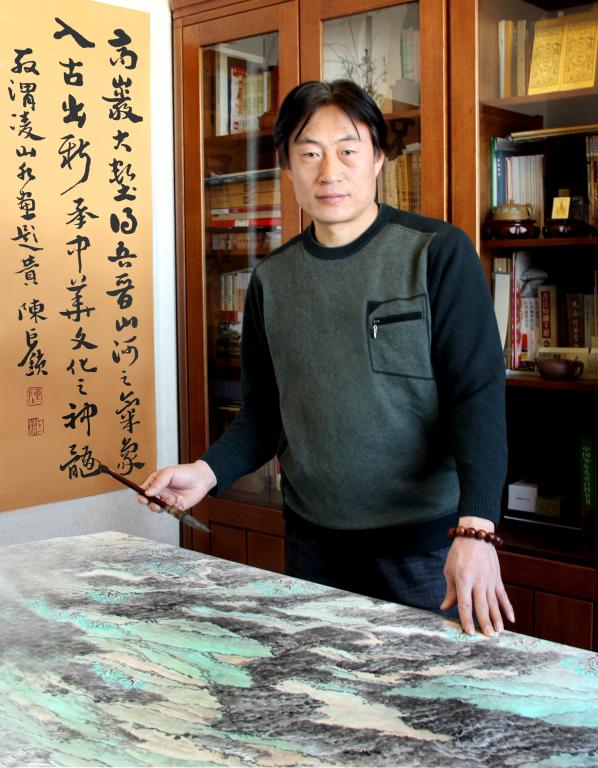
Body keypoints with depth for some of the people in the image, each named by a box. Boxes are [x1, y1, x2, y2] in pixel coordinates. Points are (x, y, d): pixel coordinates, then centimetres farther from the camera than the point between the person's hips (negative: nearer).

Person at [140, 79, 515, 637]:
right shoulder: (272, 279, 6)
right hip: (312, 539, 4)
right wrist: (209, 471, -7)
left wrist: (475, 528, -26)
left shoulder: (439, 253, -8)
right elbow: (265, 407, 12)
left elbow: (477, 393, -14)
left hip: (423, 540, -3)